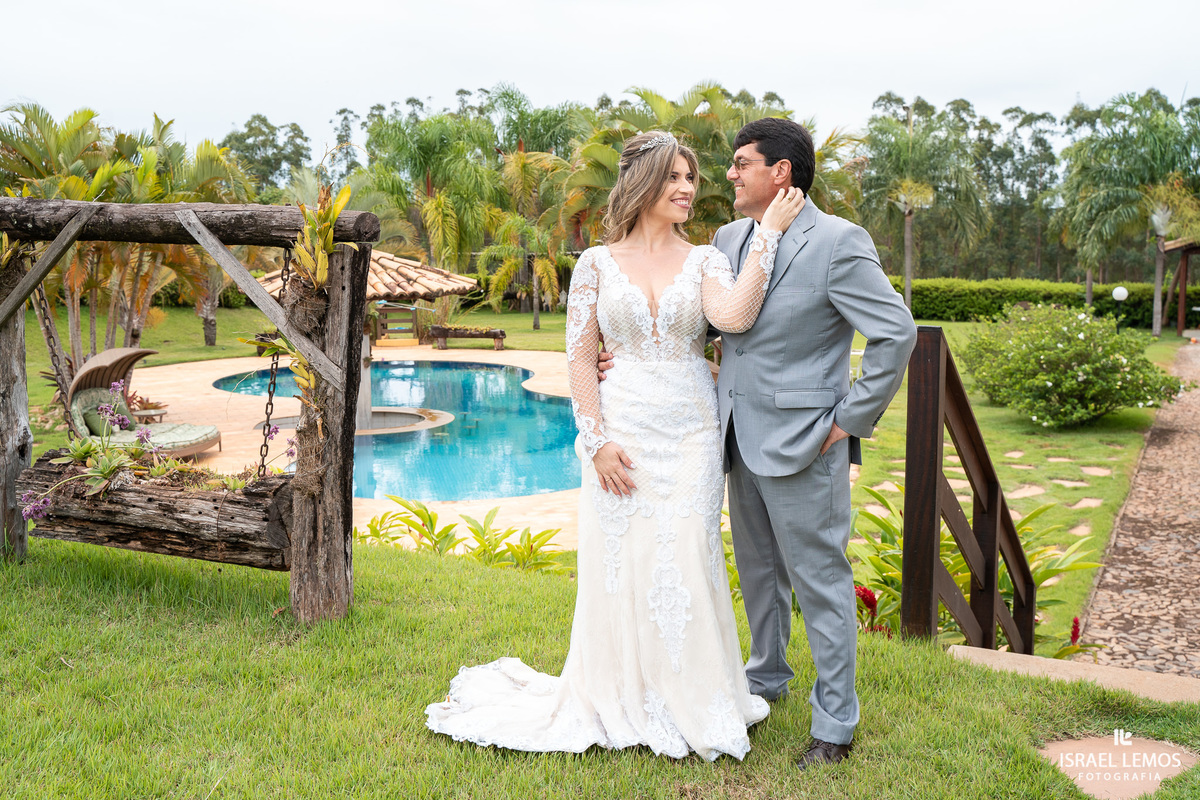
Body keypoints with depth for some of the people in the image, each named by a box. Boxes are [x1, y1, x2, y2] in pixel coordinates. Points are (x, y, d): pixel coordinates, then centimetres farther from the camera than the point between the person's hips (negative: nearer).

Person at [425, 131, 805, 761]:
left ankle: (691, 704, 21)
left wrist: (769, 231, -16)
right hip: (622, 433, 0)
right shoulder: (597, 264, 3)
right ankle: (625, 703, 24)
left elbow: (736, 315, -18)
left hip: (691, 436, 1)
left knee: (686, 563, 2)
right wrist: (598, 440, -8)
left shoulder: (705, 260, 4)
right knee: (619, 563, 5)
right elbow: (579, 359, 1)